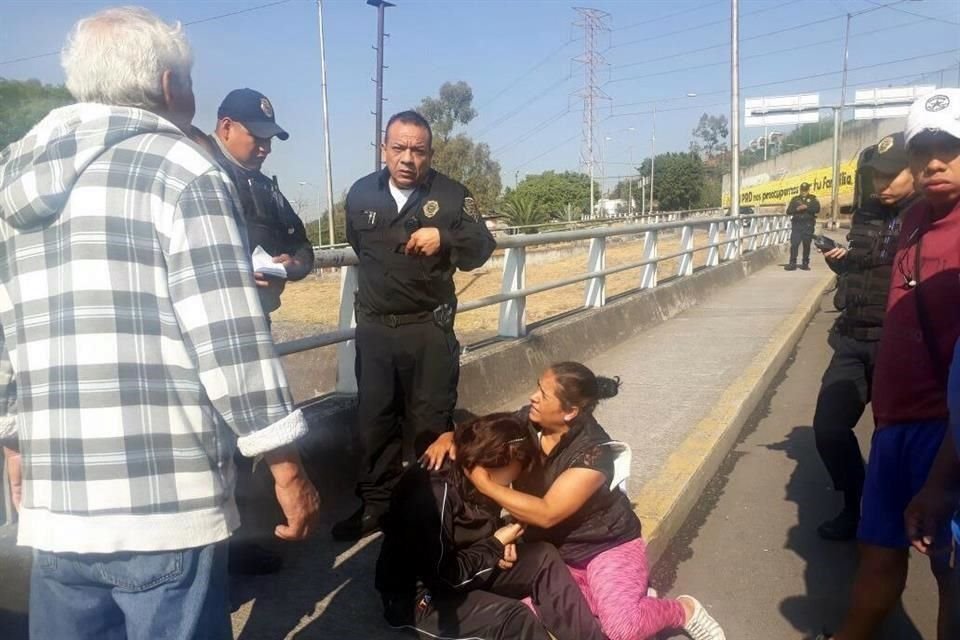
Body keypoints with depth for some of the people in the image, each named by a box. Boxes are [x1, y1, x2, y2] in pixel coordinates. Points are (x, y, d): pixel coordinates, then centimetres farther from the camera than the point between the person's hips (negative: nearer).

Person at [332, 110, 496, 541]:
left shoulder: (452, 194, -7)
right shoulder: (361, 193, 4)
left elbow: (481, 249, -7)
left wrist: (444, 239, -24)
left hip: (429, 328, -3)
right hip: (374, 327, 3)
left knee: (431, 423, 6)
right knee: (375, 421, 10)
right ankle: (376, 504, 24)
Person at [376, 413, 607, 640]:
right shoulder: (434, 494, -30)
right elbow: (443, 576, -27)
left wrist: (500, 544, -6)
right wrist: (496, 545, -16)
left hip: (463, 570, 9)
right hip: (420, 595, -8)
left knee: (544, 557, -8)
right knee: (515, 617, -28)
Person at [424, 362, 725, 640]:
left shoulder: (593, 454, -28)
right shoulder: (527, 421, -10)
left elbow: (545, 514, -32)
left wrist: (485, 484, -31)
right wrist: (449, 437, -19)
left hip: (607, 546, -6)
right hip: (553, 551, 6)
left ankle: (683, 609, 6)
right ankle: (631, 598, 2)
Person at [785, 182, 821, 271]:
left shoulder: (813, 199, 9)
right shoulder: (795, 199, 12)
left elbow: (817, 209, -6)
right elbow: (788, 211, 5)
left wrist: (806, 207, -18)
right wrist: (797, 209, -12)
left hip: (808, 225, 0)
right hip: (796, 224, 0)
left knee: (806, 245, 2)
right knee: (794, 244, -8)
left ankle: (805, 264, 9)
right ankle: (792, 263, -8)